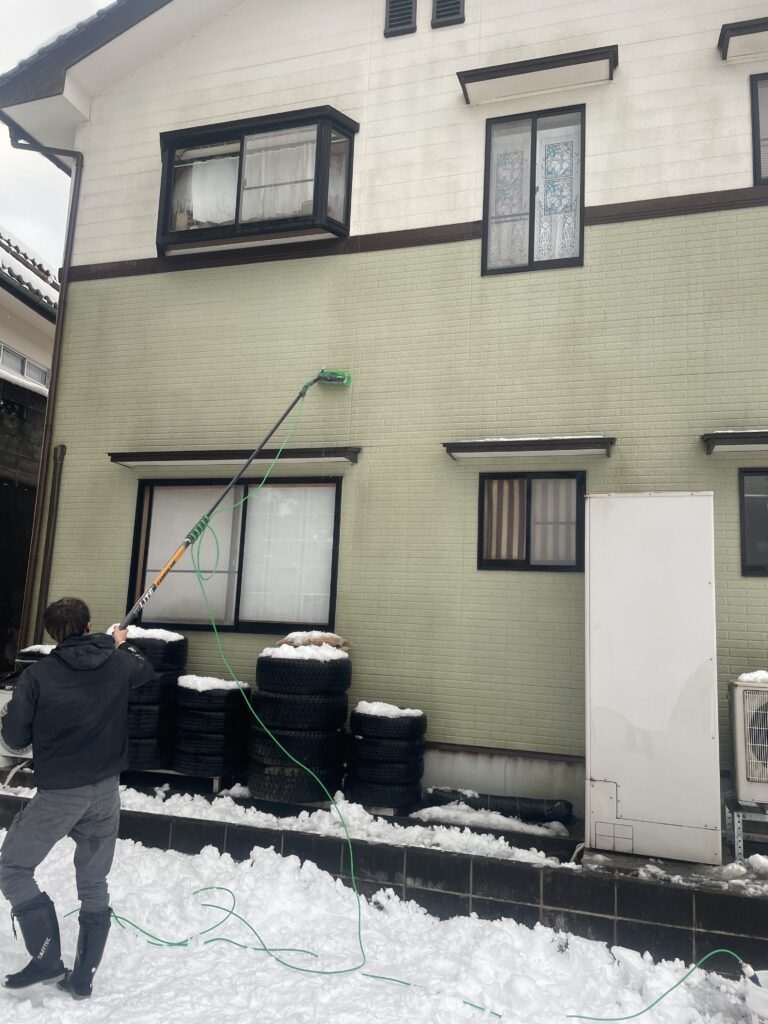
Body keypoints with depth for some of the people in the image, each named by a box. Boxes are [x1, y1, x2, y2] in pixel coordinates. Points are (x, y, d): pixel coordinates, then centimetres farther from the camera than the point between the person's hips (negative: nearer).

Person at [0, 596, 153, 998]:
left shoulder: (38, 675, -13)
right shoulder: (118, 663, -3)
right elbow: (146, 670, 21)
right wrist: (122, 644, 38)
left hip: (58, 793, -4)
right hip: (105, 791, 4)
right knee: (94, 885, 16)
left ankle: (47, 958, 8)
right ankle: (82, 978, 23)